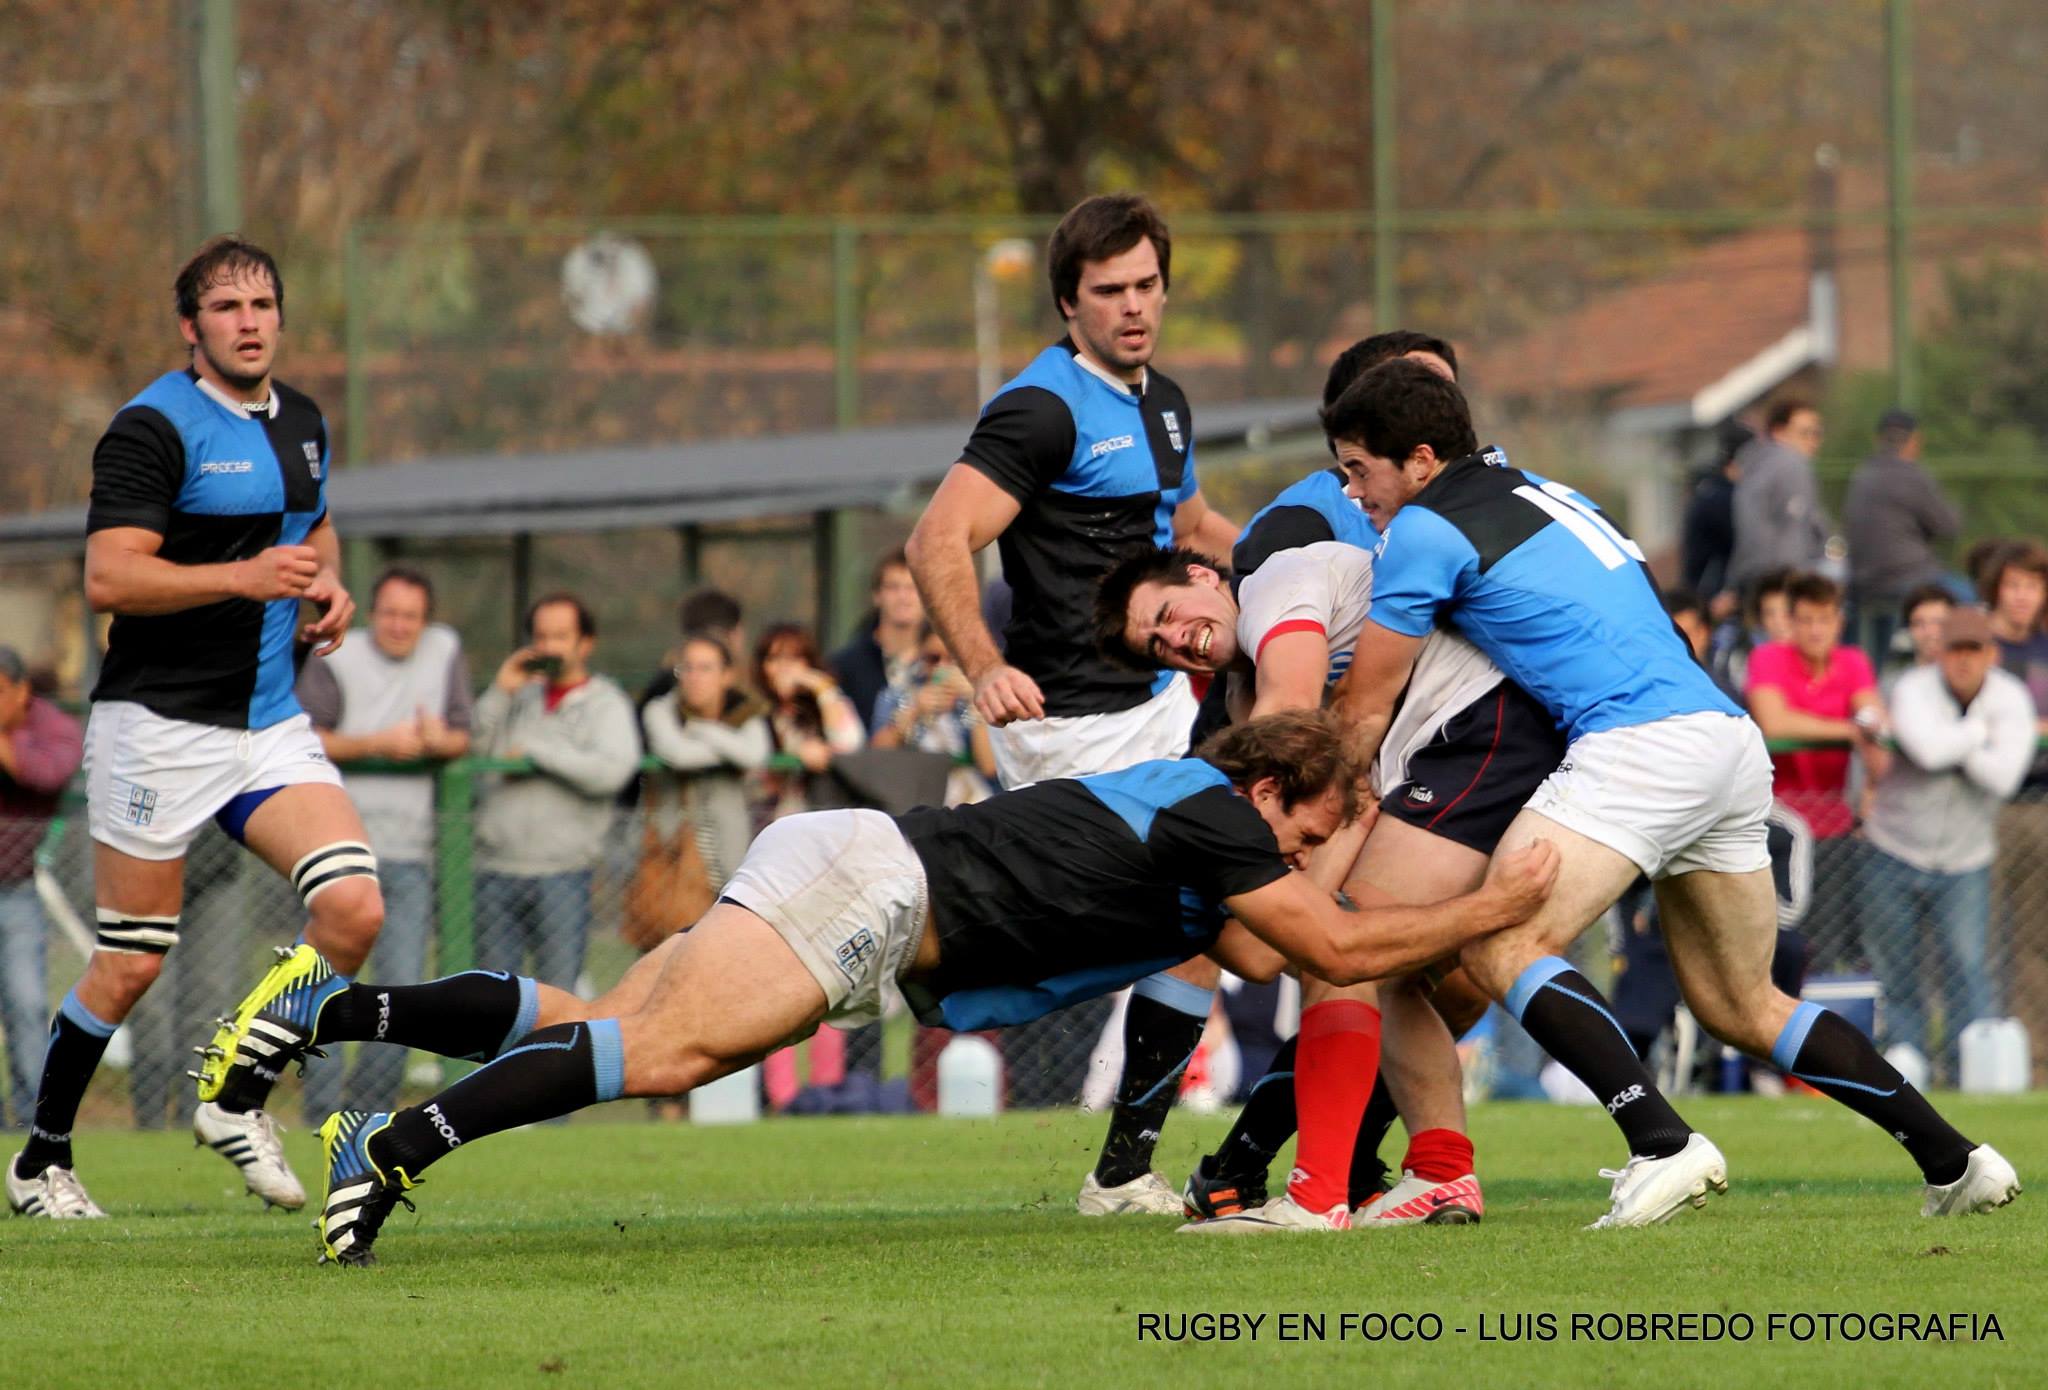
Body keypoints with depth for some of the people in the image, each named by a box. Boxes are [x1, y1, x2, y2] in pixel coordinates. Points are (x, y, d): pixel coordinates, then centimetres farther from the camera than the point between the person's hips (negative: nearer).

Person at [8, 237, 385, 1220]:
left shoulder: (302, 423, 12)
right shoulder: (154, 428, -12)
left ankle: (237, 1098, 6)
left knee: (353, 911, -11)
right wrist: (244, 578, -27)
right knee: (131, 963, -2)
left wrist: (329, 588, 9)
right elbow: (108, 579, -20)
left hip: (271, 723, 6)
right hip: (160, 723, -6)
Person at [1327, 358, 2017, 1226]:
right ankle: (1954, 1163, 13)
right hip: (1730, 735, 9)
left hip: (1639, 743, -9)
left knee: (1500, 948, -13)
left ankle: (1663, 1146, -28)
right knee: (1741, 1008, 16)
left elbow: (1365, 714, 6)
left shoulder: (1426, 530, 0)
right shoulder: (1539, 494, 24)